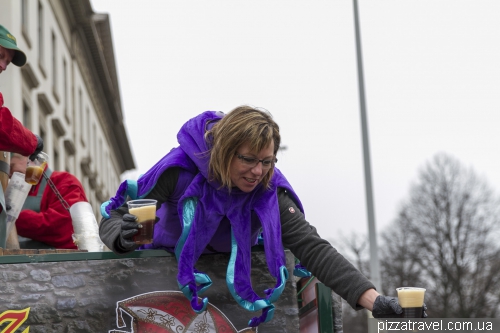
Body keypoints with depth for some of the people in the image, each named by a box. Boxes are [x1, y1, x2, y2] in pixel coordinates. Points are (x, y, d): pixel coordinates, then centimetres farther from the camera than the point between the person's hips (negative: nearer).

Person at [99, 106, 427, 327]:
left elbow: (312, 247, -34)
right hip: (167, 265, -2)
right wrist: (122, 236, -49)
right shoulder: (180, 169, -31)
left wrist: (373, 299, -47)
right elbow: (113, 218, -23)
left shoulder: (269, 191, -26)